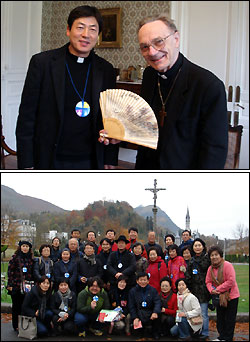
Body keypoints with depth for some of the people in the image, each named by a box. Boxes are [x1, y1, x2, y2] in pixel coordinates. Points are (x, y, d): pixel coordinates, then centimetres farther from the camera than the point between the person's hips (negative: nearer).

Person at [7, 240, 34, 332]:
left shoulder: (31, 259, 9)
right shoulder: (15, 257, -2)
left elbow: (32, 273, 13)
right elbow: (10, 271, -5)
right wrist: (10, 285, -10)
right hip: (16, 286, -3)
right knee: (16, 306, 5)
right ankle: (16, 326, 13)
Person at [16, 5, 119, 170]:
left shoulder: (106, 70, 3)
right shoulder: (42, 62, -5)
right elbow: (26, 116, -5)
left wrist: (110, 160, 6)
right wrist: (26, 164, -8)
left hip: (90, 162, 3)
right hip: (50, 161, -2)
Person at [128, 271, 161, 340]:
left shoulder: (153, 290, 3)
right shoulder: (133, 291, 5)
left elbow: (157, 302, -9)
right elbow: (131, 306, 2)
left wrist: (155, 312, -30)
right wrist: (135, 318, -13)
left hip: (150, 312, 1)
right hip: (139, 313, 0)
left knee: (156, 315, -31)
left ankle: (155, 332, -2)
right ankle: (143, 330, 8)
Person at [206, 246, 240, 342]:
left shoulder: (227, 265, -18)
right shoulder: (210, 268, 2)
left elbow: (231, 281, -24)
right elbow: (208, 282, 5)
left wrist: (218, 289, -21)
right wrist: (212, 290, -17)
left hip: (231, 296, -7)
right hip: (219, 297, 7)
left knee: (229, 319, 2)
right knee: (220, 318, 15)